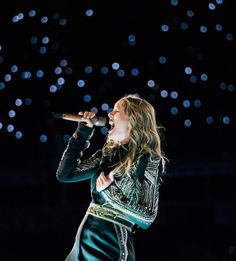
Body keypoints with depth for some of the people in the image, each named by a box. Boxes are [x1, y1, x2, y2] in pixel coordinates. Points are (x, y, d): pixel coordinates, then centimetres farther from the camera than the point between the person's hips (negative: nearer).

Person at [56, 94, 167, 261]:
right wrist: (83, 132, 5)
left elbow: (147, 217, -13)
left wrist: (109, 190, -16)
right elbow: (65, 174, 6)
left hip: (111, 247, -6)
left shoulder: (148, 159, -9)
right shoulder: (108, 153, 9)